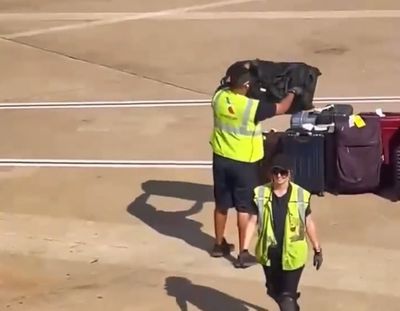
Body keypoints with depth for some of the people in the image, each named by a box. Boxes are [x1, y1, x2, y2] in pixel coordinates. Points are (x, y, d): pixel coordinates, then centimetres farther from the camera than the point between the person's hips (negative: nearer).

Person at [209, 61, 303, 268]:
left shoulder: (219, 97, -8)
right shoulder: (252, 106, -22)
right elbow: (281, 108, -7)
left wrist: (232, 76, 30)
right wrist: (293, 93, 10)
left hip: (221, 158, 5)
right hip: (244, 162, -5)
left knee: (221, 204, 19)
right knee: (245, 208, 4)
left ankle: (219, 245, 32)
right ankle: (243, 253, 4)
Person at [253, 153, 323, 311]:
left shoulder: (301, 195, -9)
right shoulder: (260, 194, -6)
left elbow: (309, 223, 3)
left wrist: (317, 249, 9)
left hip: (292, 255, -3)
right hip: (269, 254, 3)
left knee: (288, 296, -5)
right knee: (275, 292, 20)